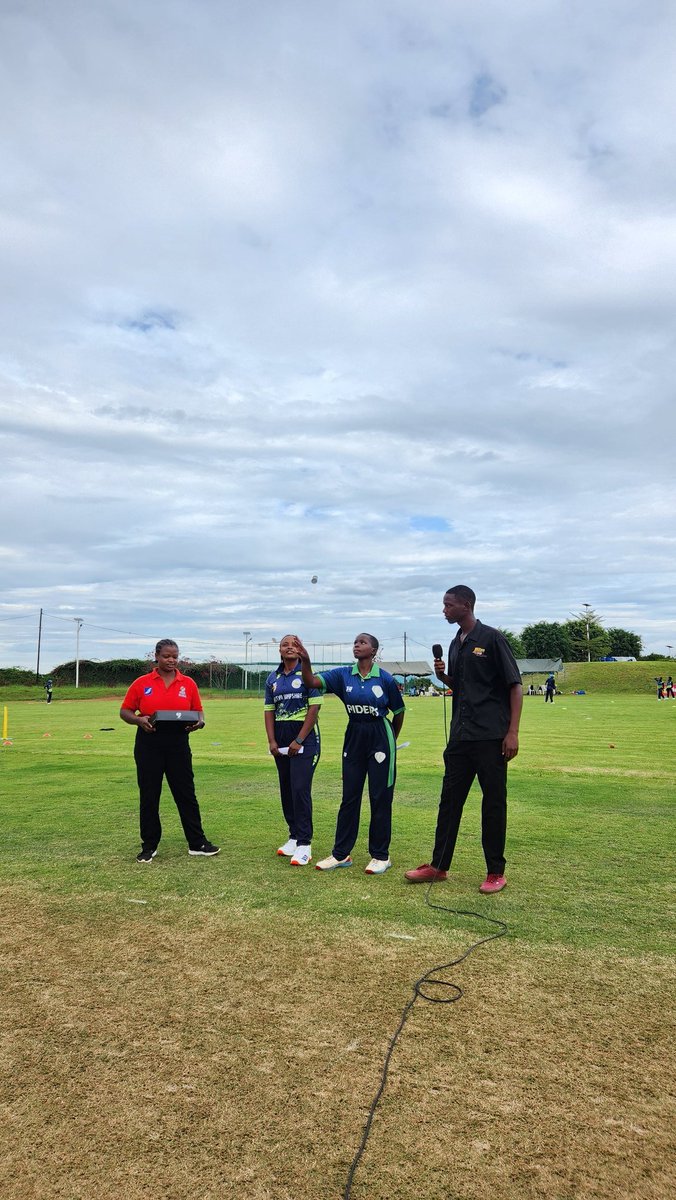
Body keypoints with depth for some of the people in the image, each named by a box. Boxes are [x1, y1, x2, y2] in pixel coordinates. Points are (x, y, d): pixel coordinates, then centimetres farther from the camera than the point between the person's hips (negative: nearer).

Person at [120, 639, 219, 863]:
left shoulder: (188, 683, 4)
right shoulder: (141, 683, 0)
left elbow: (198, 711, 9)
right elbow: (125, 712, 3)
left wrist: (199, 722, -14)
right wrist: (139, 720, -16)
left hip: (178, 745, 1)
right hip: (148, 745, -1)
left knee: (186, 794, 5)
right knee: (149, 796, 7)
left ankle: (197, 843, 15)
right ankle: (149, 846, 20)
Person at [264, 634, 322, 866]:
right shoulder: (273, 678, 11)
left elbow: (314, 708, -10)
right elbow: (269, 711, 10)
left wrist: (299, 741, -14)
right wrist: (272, 741, -1)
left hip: (304, 736, -5)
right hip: (280, 737, 6)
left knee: (300, 789, -11)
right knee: (286, 790, 10)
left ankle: (304, 844, -7)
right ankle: (294, 836, 21)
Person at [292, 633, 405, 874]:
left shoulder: (385, 679, -8)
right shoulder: (343, 675, -1)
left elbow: (398, 711, 4)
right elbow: (311, 682, -13)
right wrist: (305, 661, -30)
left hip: (379, 738, -3)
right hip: (353, 737, 3)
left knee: (380, 797, 4)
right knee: (349, 796, 9)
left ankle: (380, 855, 16)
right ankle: (341, 854, 19)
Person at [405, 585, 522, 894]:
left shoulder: (492, 638, -7)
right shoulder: (456, 644, 14)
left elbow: (515, 686, -9)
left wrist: (513, 732, -15)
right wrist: (442, 675, 2)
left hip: (491, 737, -7)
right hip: (461, 737, 7)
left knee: (494, 802, 3)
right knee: (450, 799, 10)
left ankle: (496, 872, 14)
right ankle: (438, 865, 19)